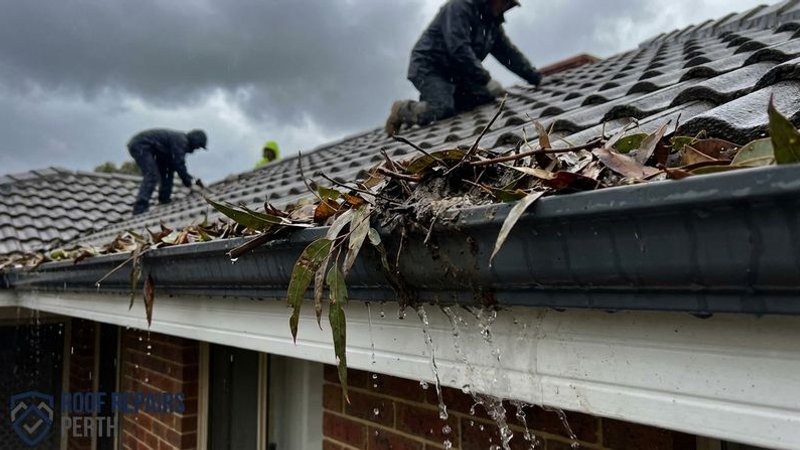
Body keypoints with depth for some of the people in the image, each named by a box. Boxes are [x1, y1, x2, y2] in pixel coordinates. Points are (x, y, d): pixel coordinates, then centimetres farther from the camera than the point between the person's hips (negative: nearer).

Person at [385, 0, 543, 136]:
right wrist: (486, 80, -32)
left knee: (487, 96, -3)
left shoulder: (492, 23, 11)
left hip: (453, 74, 9)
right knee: (444, 109, -28)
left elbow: (510, 53, 13)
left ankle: (431, 100, 7)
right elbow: (459, 49, -29)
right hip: (428, 67, -9)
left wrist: (536, 78, 4)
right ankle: (402, 110, -2)